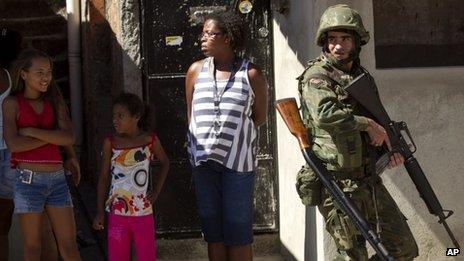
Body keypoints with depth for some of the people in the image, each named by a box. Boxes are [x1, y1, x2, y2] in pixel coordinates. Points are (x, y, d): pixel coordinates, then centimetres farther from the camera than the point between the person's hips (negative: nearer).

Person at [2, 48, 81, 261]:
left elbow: (69, 139, -5)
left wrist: (32, 131, -12)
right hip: (28, 180, -3)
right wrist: (52, 136, -8)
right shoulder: (12, 103, -1)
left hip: (57, 180, 3)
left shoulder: (55, 102, 10)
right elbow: (13, 144, -14)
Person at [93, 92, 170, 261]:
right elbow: (104, 178, 2)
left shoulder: (150, 140, -3)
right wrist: (100, 212, -1)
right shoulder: (110, 143, -4)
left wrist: (156, 191, 6)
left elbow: (164, 163, 16)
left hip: (143, 214, 0)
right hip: (117, 214, 0)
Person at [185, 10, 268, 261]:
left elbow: (260, 116, 6)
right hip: (203, 159, 3)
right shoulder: (196, 70, 5)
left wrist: (230, 130, 0)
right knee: (213, 228, 9)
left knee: (238, 230, 1)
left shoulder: (251, 74, -4)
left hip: (238, 159, -3)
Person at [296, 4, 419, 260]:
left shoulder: (361, 75, 14)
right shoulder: (316, 76, -9)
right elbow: (325, 115, -29)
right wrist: (368, 124, -19)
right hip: (338, 186, -7)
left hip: (369, 181, 7)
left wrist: (389, 146, 5)